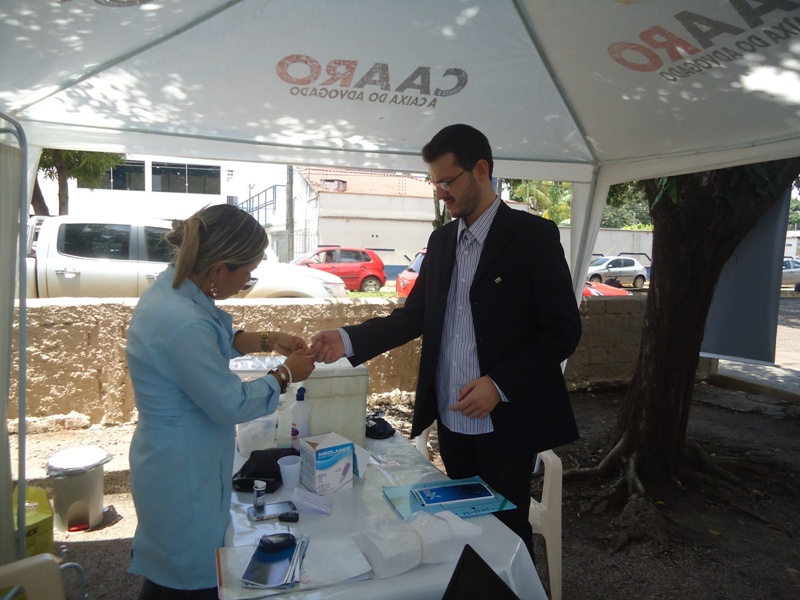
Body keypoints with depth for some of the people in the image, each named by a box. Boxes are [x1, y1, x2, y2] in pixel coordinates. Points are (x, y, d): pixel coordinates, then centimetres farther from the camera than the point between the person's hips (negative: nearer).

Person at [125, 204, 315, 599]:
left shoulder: (171, 286, -4)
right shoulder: (182, 324, -34)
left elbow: (218, 341, 15)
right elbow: (232, 404, -23)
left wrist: (267, 340, 5)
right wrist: (287, 375, -10)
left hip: (171, 463, 9)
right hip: (183, 479, -9)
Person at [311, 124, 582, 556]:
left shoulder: (532, 234, -10)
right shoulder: (441, 240, 9)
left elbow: (563, 330, -11)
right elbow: (414, 315, 8)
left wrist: (500, 384, -19)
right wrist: (348, 340, -5)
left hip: (504, 420, -5)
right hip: (451, 419, 5)